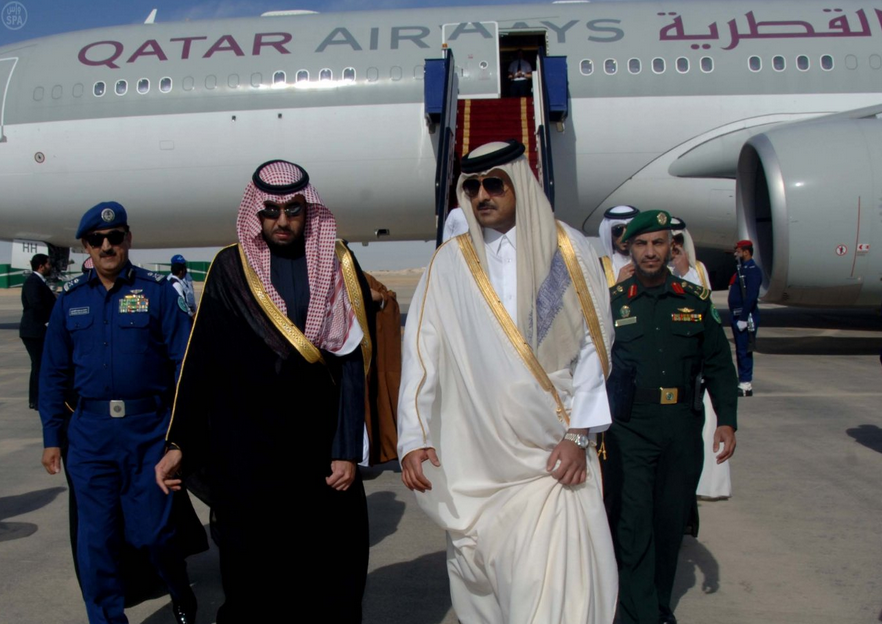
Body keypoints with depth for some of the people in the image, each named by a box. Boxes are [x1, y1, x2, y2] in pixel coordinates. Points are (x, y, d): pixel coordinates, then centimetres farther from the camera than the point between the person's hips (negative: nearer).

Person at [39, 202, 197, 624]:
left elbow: (184, 362, -4)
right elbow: (53, 374, 11)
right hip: (91, 435, 3)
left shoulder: (157, 291, -2)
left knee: (152, 531, 4)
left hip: (149, 431, -2)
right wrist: (52, 437, 8)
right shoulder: (70, 299, 7)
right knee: (96, 538, 7)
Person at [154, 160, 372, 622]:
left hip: (320, 440, 1)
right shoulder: (231, 268, 1)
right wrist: (178, 443, -2)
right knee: (251, 566, 6)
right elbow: (200, 358, 1)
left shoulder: (338, 266, 1)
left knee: (335, 558, 3)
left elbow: (352, 361, -2)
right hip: (244, 445, 0)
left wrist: (348, 450, -7)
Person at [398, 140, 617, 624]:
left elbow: (593, 345, 1)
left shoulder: (566, 250, 3)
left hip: (552, 455, -1)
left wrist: (579, 434, -6)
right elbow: (420, 352, 1)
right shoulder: (448, 264, 5)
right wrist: (413, 437, -7)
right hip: (474, 460, 1)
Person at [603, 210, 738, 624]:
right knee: (632, 526, -4)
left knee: (671, 523, 13)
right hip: (628, 431, -2)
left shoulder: (695, 300, 8)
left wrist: (726, 420, 3)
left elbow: (718, 365, 11)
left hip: (682, 431, 3)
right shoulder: (613, 302, 2)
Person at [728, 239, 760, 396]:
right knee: (741, 351, 13)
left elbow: (751, 296, -22)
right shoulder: (741, 269, 18)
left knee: (744, 351, -7)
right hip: (737, 316, 10)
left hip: (746, 317, -10)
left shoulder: (752, 270, -13)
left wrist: (743, 318, -24)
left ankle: (746, 386, -3)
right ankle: (744, 382, 20)